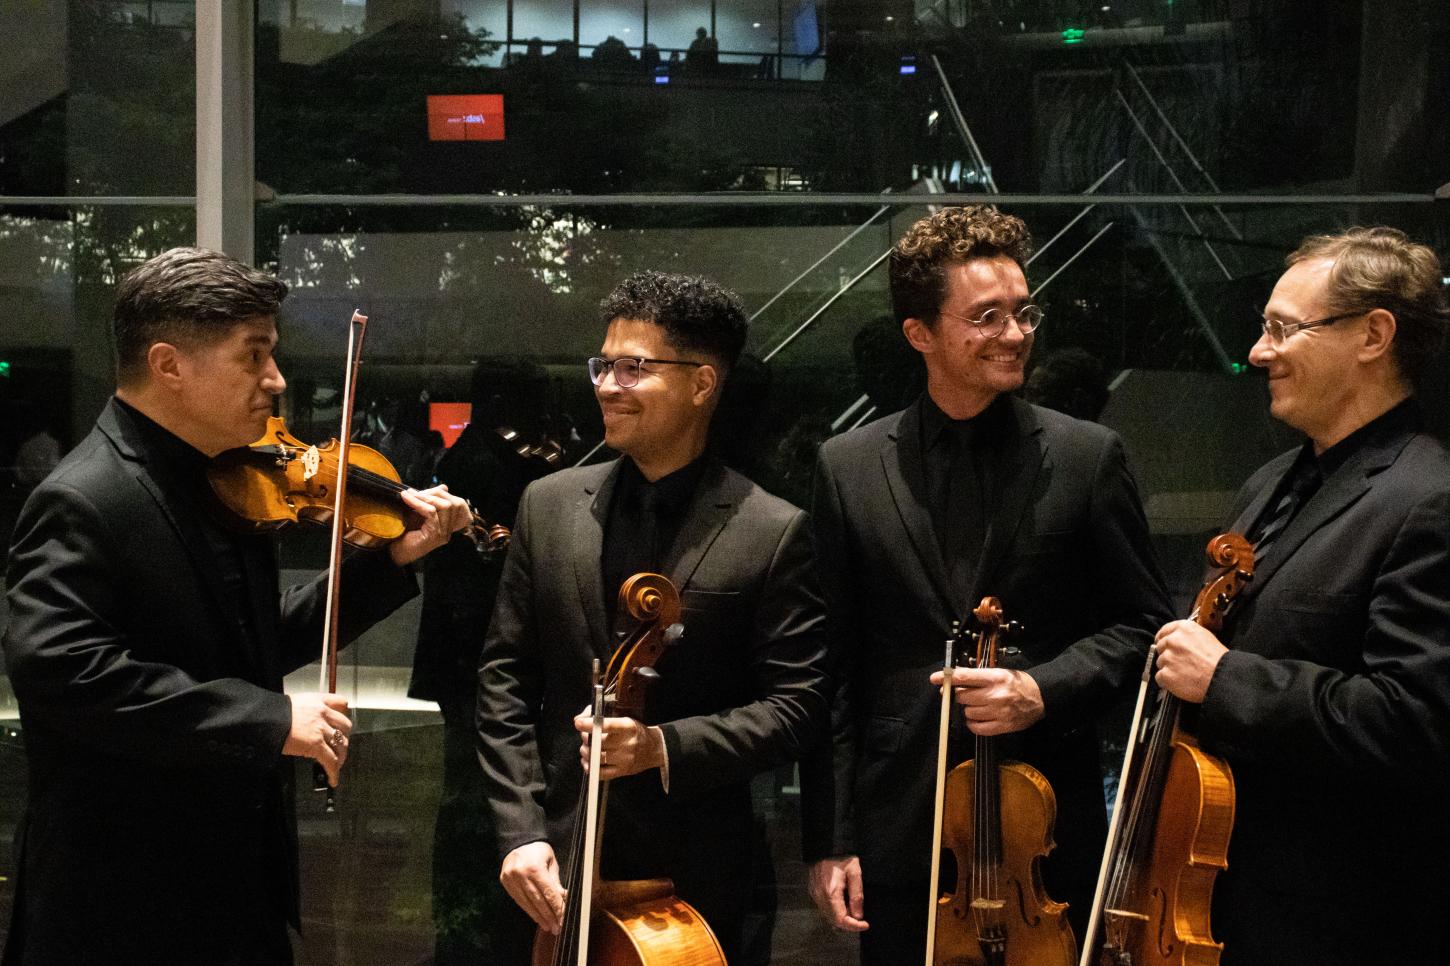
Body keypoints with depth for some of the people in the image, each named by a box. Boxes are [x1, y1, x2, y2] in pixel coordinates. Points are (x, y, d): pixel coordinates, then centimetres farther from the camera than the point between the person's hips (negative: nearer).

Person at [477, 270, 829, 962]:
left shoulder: (774, 534, -8)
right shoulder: (548, 506, 3)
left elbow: (796, 705, -8)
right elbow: (505, 678, 3)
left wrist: (666, 747, -21)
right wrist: (521, 830, -6)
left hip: (696, 875, -3)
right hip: (558, 865, 3)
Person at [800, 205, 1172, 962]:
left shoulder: (1087, 458, 0)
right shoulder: (848, 469, 2)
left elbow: (1140, 622, 4)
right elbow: (832, 668, 2)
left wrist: (1045, 690, -15)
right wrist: (829, 839, 0)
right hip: (899, 834, 1)